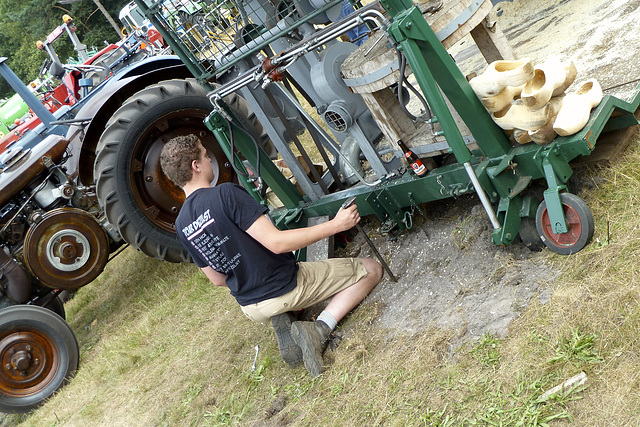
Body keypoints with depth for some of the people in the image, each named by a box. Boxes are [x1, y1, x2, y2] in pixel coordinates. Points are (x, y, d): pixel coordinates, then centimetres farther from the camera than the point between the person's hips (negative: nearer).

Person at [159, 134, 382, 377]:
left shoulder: (181, 226, 0)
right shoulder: (225, 194, -22)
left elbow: (217, 279, 9)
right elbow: (276, 242, -27)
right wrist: (335, 224, -22)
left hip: (251, 309, 7)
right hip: (286, 288, -6)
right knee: (370, 270, 5)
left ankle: (282, 322, 8)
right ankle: (321, 329, -9)